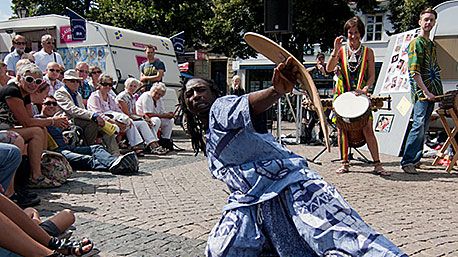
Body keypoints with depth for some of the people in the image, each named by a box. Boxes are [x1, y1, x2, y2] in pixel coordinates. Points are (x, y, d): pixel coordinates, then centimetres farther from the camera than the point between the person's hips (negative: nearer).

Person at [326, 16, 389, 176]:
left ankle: (377, 165, -3)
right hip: (343, 95, 1)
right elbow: (329, 69, -6)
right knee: (342, 129, 2)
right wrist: (335, 51, -17)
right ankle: (345, 163, 12)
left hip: (361, 95, -1)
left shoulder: (368, 52, 7)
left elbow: (372, 76, 4)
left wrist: (365, 89, -14)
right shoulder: (341, 51, 7)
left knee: (367, 129, -7)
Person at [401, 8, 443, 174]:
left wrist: (439, 92, 16)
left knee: (423, 128, 9)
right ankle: (407, 162, -14)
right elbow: (414, 71, -14)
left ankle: (415, 159, 15)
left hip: (431, 93, 8)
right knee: (419, 125, -16)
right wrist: (425, 92, -19)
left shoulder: (431, 45, 20)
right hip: (421, 92, -8)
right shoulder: (416, 43, -5)